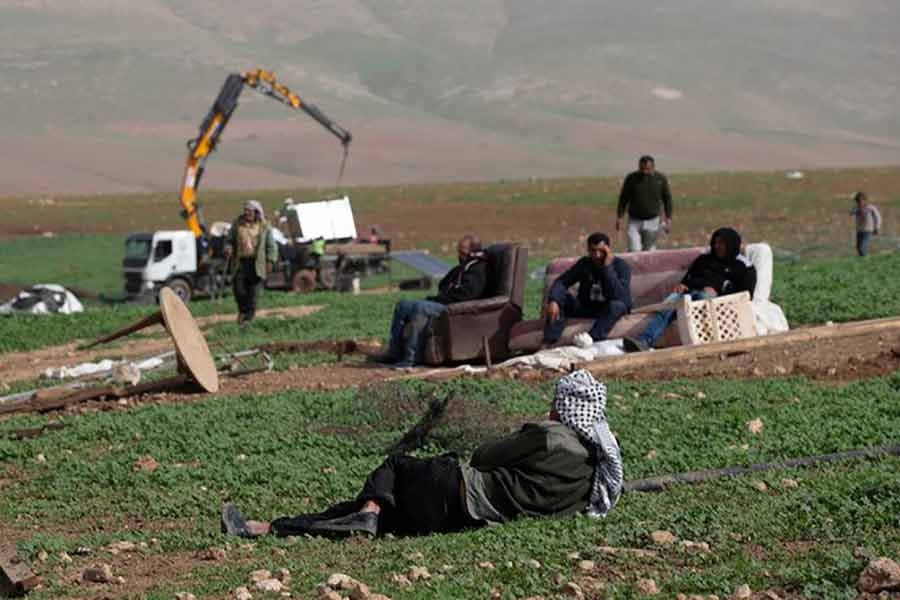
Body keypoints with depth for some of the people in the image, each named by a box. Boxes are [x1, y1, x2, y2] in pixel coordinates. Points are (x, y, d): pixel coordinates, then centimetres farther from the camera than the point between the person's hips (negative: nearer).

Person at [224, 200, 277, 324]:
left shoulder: (264, 226, 4)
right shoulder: (237, 224, 8)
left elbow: (271, 246, 7)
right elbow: (229, 240, 15)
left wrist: (270, 260, -3)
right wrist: (228, 249, -6)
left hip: (256, 264, -1)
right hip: (240, 262, 1)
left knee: (253, 292, -1)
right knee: (239, 289, -5)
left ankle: (249, 316, 9)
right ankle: (243, 310, 21)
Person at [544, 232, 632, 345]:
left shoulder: (621, 266, -16)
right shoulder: (584, 263, -3)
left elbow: (619, 296, -31)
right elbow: (561, 282, -11)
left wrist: (607, 267, -34)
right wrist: (553, 301, -31)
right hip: (587, 307, 4)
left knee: (617, 305, -36)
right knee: (560, 297, -18)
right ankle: (548, 343, -32)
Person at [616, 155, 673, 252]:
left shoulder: (661, 179, -3)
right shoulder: (631, 178, -5)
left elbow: (667, 198, 7)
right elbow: (623, 199, 3)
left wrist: (668, 218, 3)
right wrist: (619, 217, -1)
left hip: (652, 222, 1)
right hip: (634, 221, -1)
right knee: (634, 251, -13)